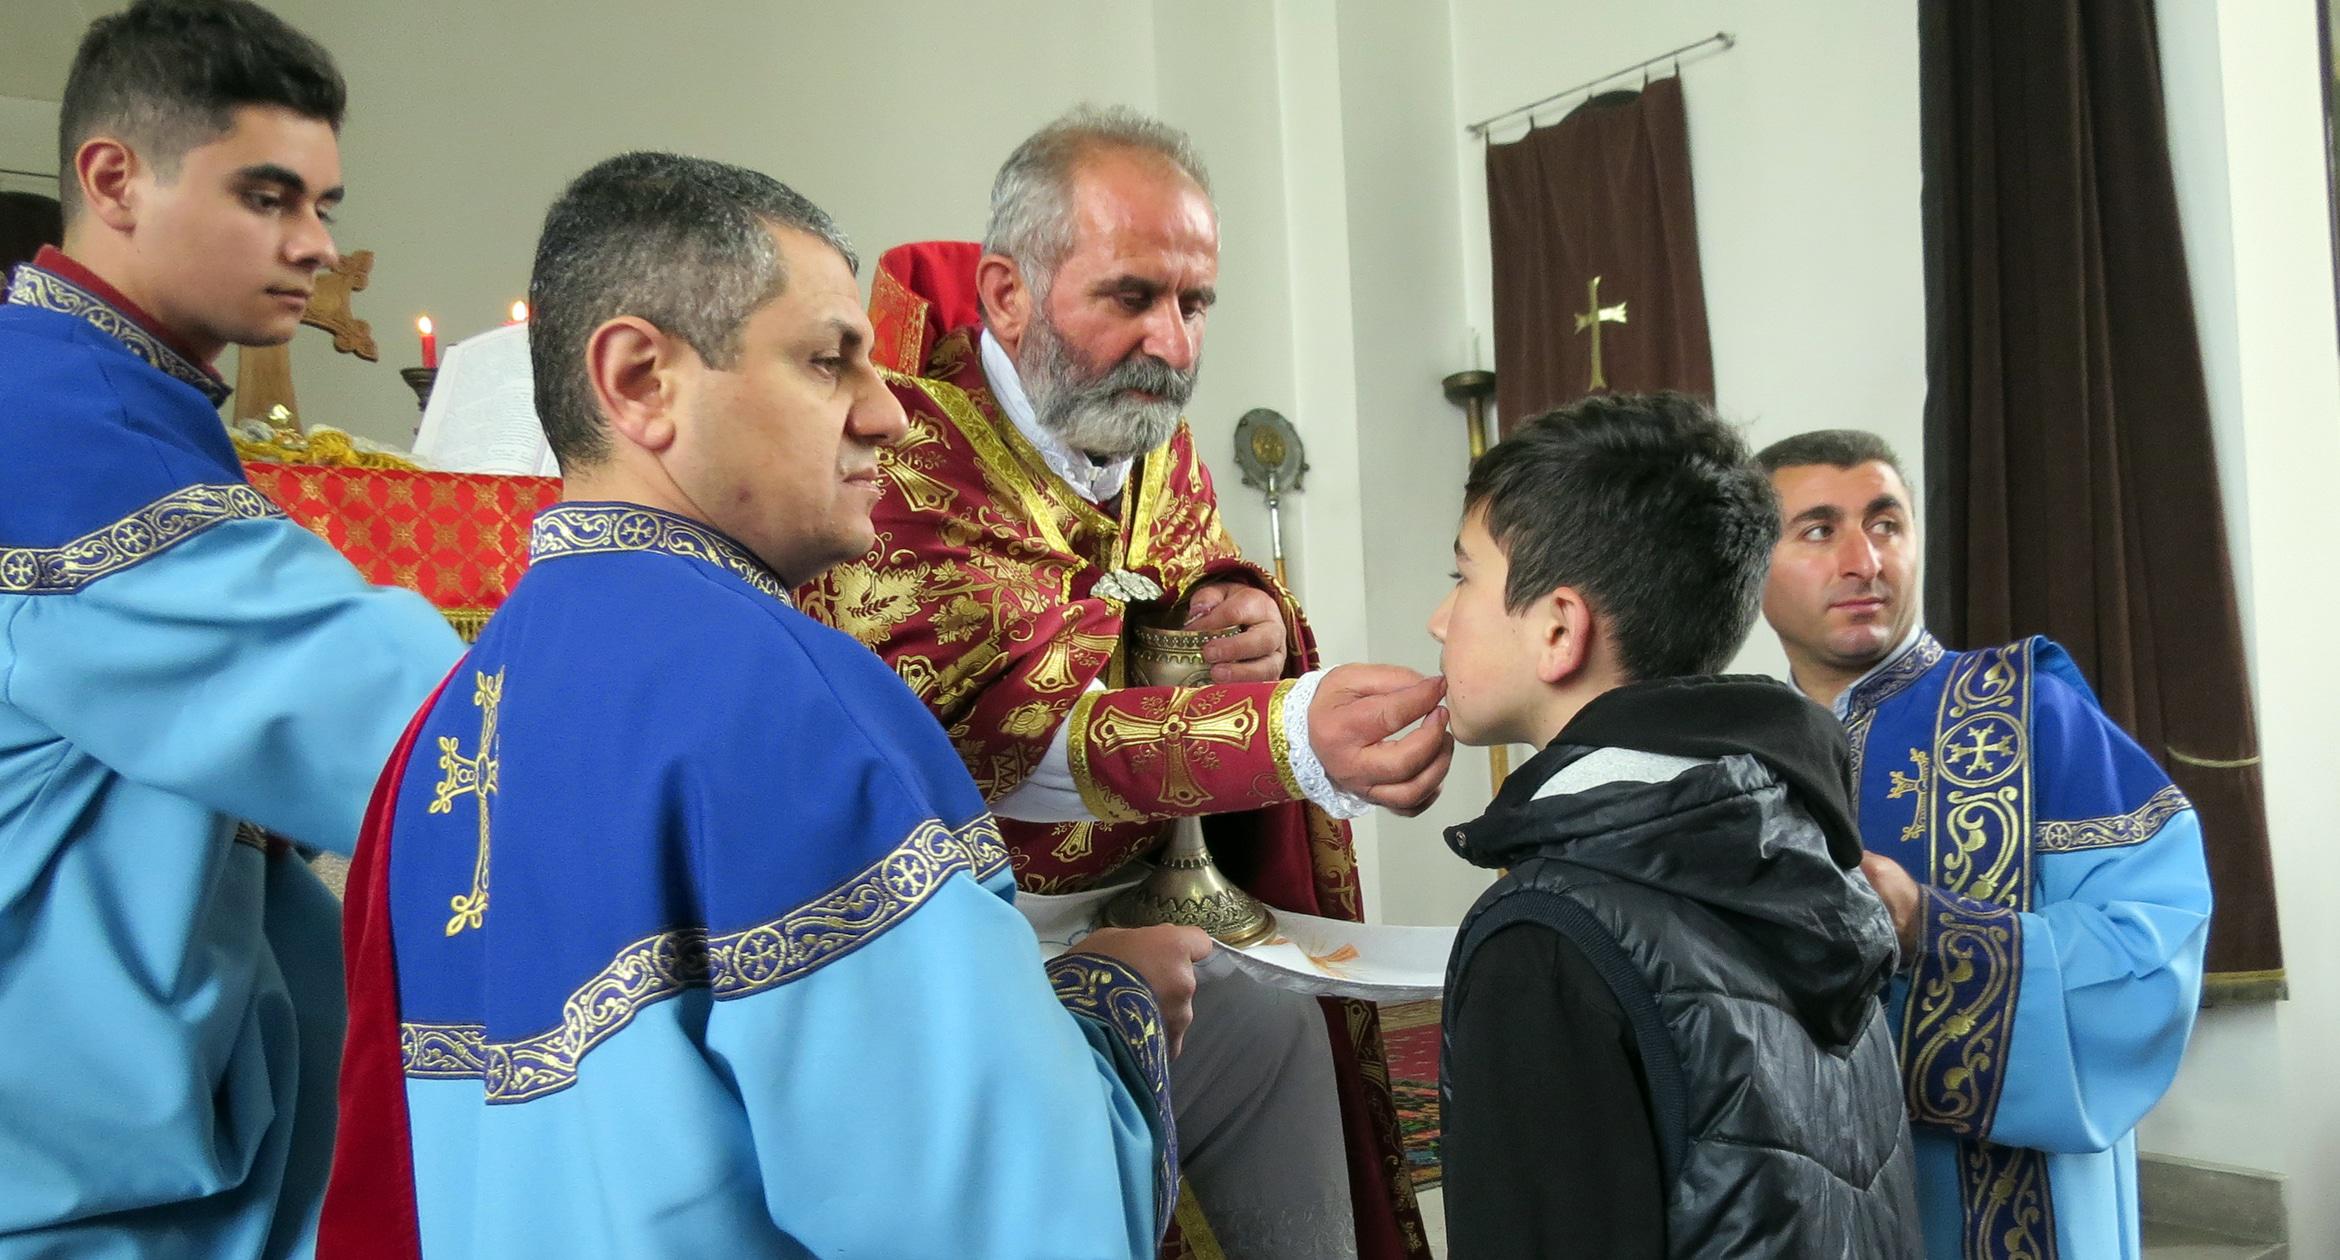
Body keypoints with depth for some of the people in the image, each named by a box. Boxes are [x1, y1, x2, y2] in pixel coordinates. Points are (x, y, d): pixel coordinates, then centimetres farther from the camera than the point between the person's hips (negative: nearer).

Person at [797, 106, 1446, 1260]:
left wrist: (1248, 620, -6)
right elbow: (999, 735, -29)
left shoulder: (1153, 441, 5)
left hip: (1144, 911, 7)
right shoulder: (902, 445, -19)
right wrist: (1291, 735, -43)